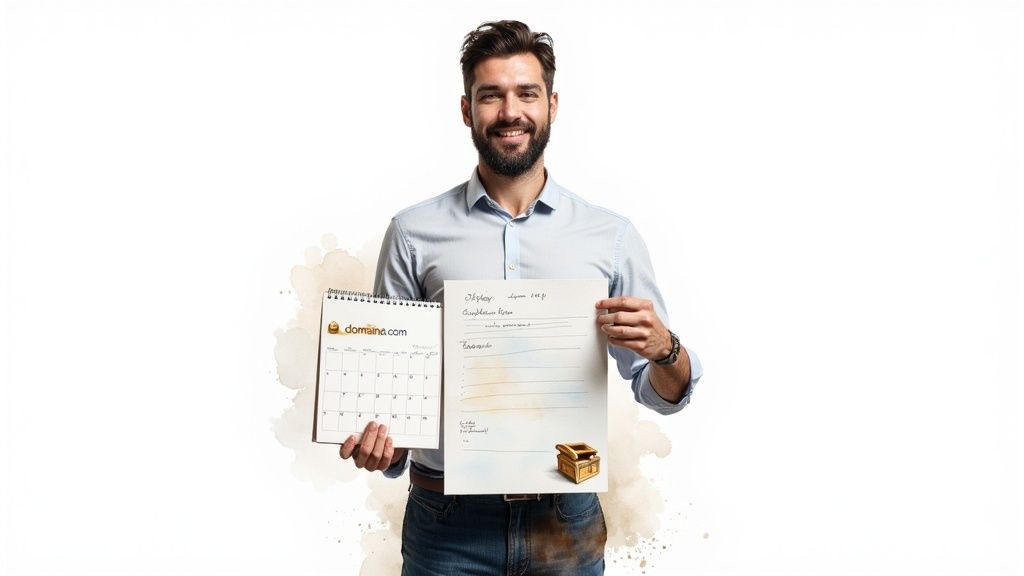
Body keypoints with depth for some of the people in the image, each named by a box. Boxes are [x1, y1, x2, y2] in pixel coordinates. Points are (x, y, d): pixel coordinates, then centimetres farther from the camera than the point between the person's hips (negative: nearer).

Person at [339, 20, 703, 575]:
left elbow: (663, 394, 5)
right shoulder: (414, 232, -1)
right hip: (449, 520, -1)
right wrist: (382, 444, -15)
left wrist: (663, 349, -16)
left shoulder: (611, 235, 1)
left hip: (568, 522, 1)